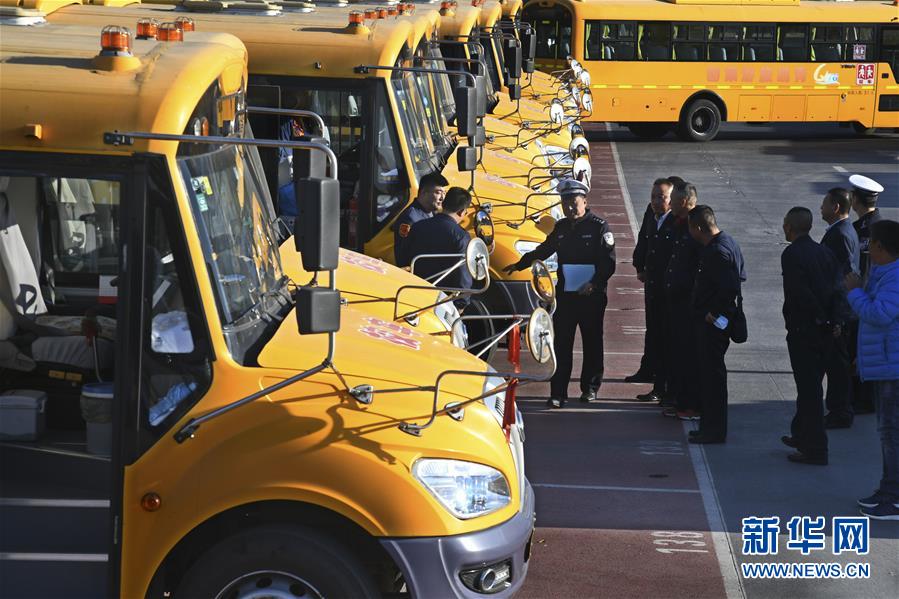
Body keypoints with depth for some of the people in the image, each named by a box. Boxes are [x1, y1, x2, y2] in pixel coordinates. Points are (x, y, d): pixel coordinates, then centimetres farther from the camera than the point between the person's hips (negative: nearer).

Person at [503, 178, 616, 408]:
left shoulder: (599, 227, -6)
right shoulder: (561, 227, 11)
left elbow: (609, 262, -10)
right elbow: (543, 250, 26)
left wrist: (595, 283, -22)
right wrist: (520, 265, 25)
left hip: (592, 295, -4)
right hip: (565, 294, 4)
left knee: (592, 342, 8)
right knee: (561, 344, -1)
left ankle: (590, 387, 22)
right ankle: (558, 393, -1)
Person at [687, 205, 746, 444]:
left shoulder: (717, 251, -22)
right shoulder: (727, 242, 10)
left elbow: (729, 287, -29)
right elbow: (741, 276, 17)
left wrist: (713, 313, -18)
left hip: (712, 323, -10)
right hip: (713, 319, 10)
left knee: (712, 373, -3)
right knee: (707, 371, 17)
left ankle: (714, 430, 4)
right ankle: (711, 426, 25)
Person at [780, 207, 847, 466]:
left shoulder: (791, 255, -14)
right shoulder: (824, 252, 7)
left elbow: (799, 292, -22)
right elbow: (838, 286, 1)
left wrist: (820, 316, -11)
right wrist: (834, 318, -2)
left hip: (802, 331, -7)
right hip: (826, 332, 7)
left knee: (809, 389, -4)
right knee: (811, 387, 21)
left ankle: (815, 449, -2)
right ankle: (801, 435, 35)